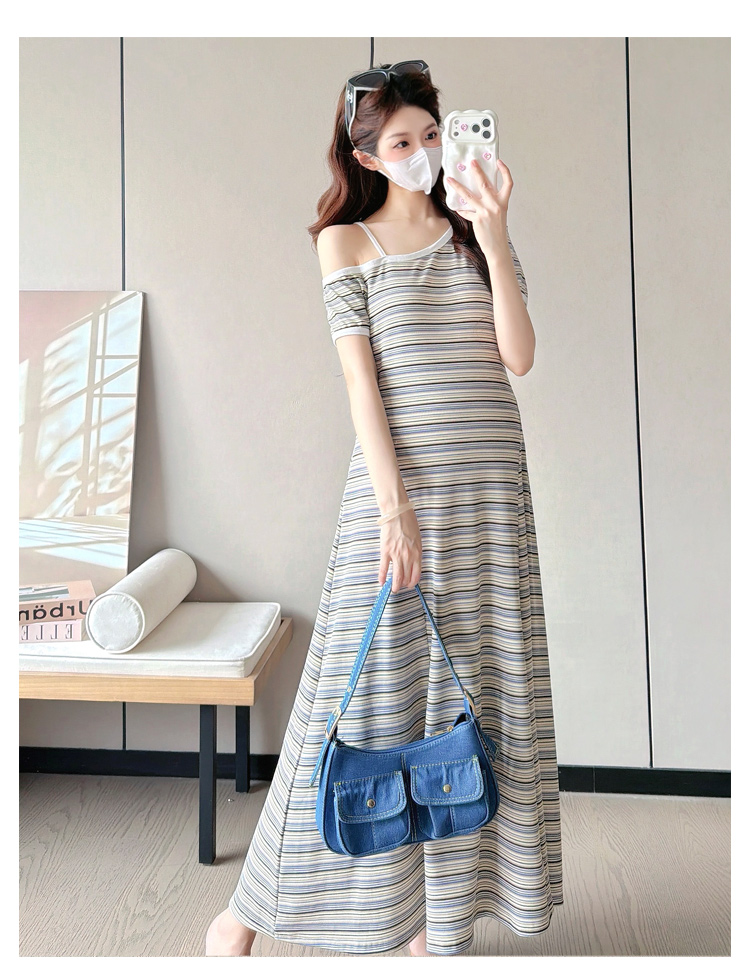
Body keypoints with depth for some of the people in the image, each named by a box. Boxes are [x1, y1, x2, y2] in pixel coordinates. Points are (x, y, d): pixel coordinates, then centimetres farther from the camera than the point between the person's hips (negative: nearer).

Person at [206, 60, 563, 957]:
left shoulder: (475, 235, 15)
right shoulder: (347, 242, 7)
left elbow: (518, 357, 2)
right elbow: (360, 377, -5)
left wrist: (493, 239, -6)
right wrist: (394, 505, -14)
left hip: (490, 484, 4)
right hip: (397, 477, -3)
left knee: (468, 690, 6)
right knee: (371, 685, 0)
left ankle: (438, 915, 24)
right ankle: (249, 905, 20)